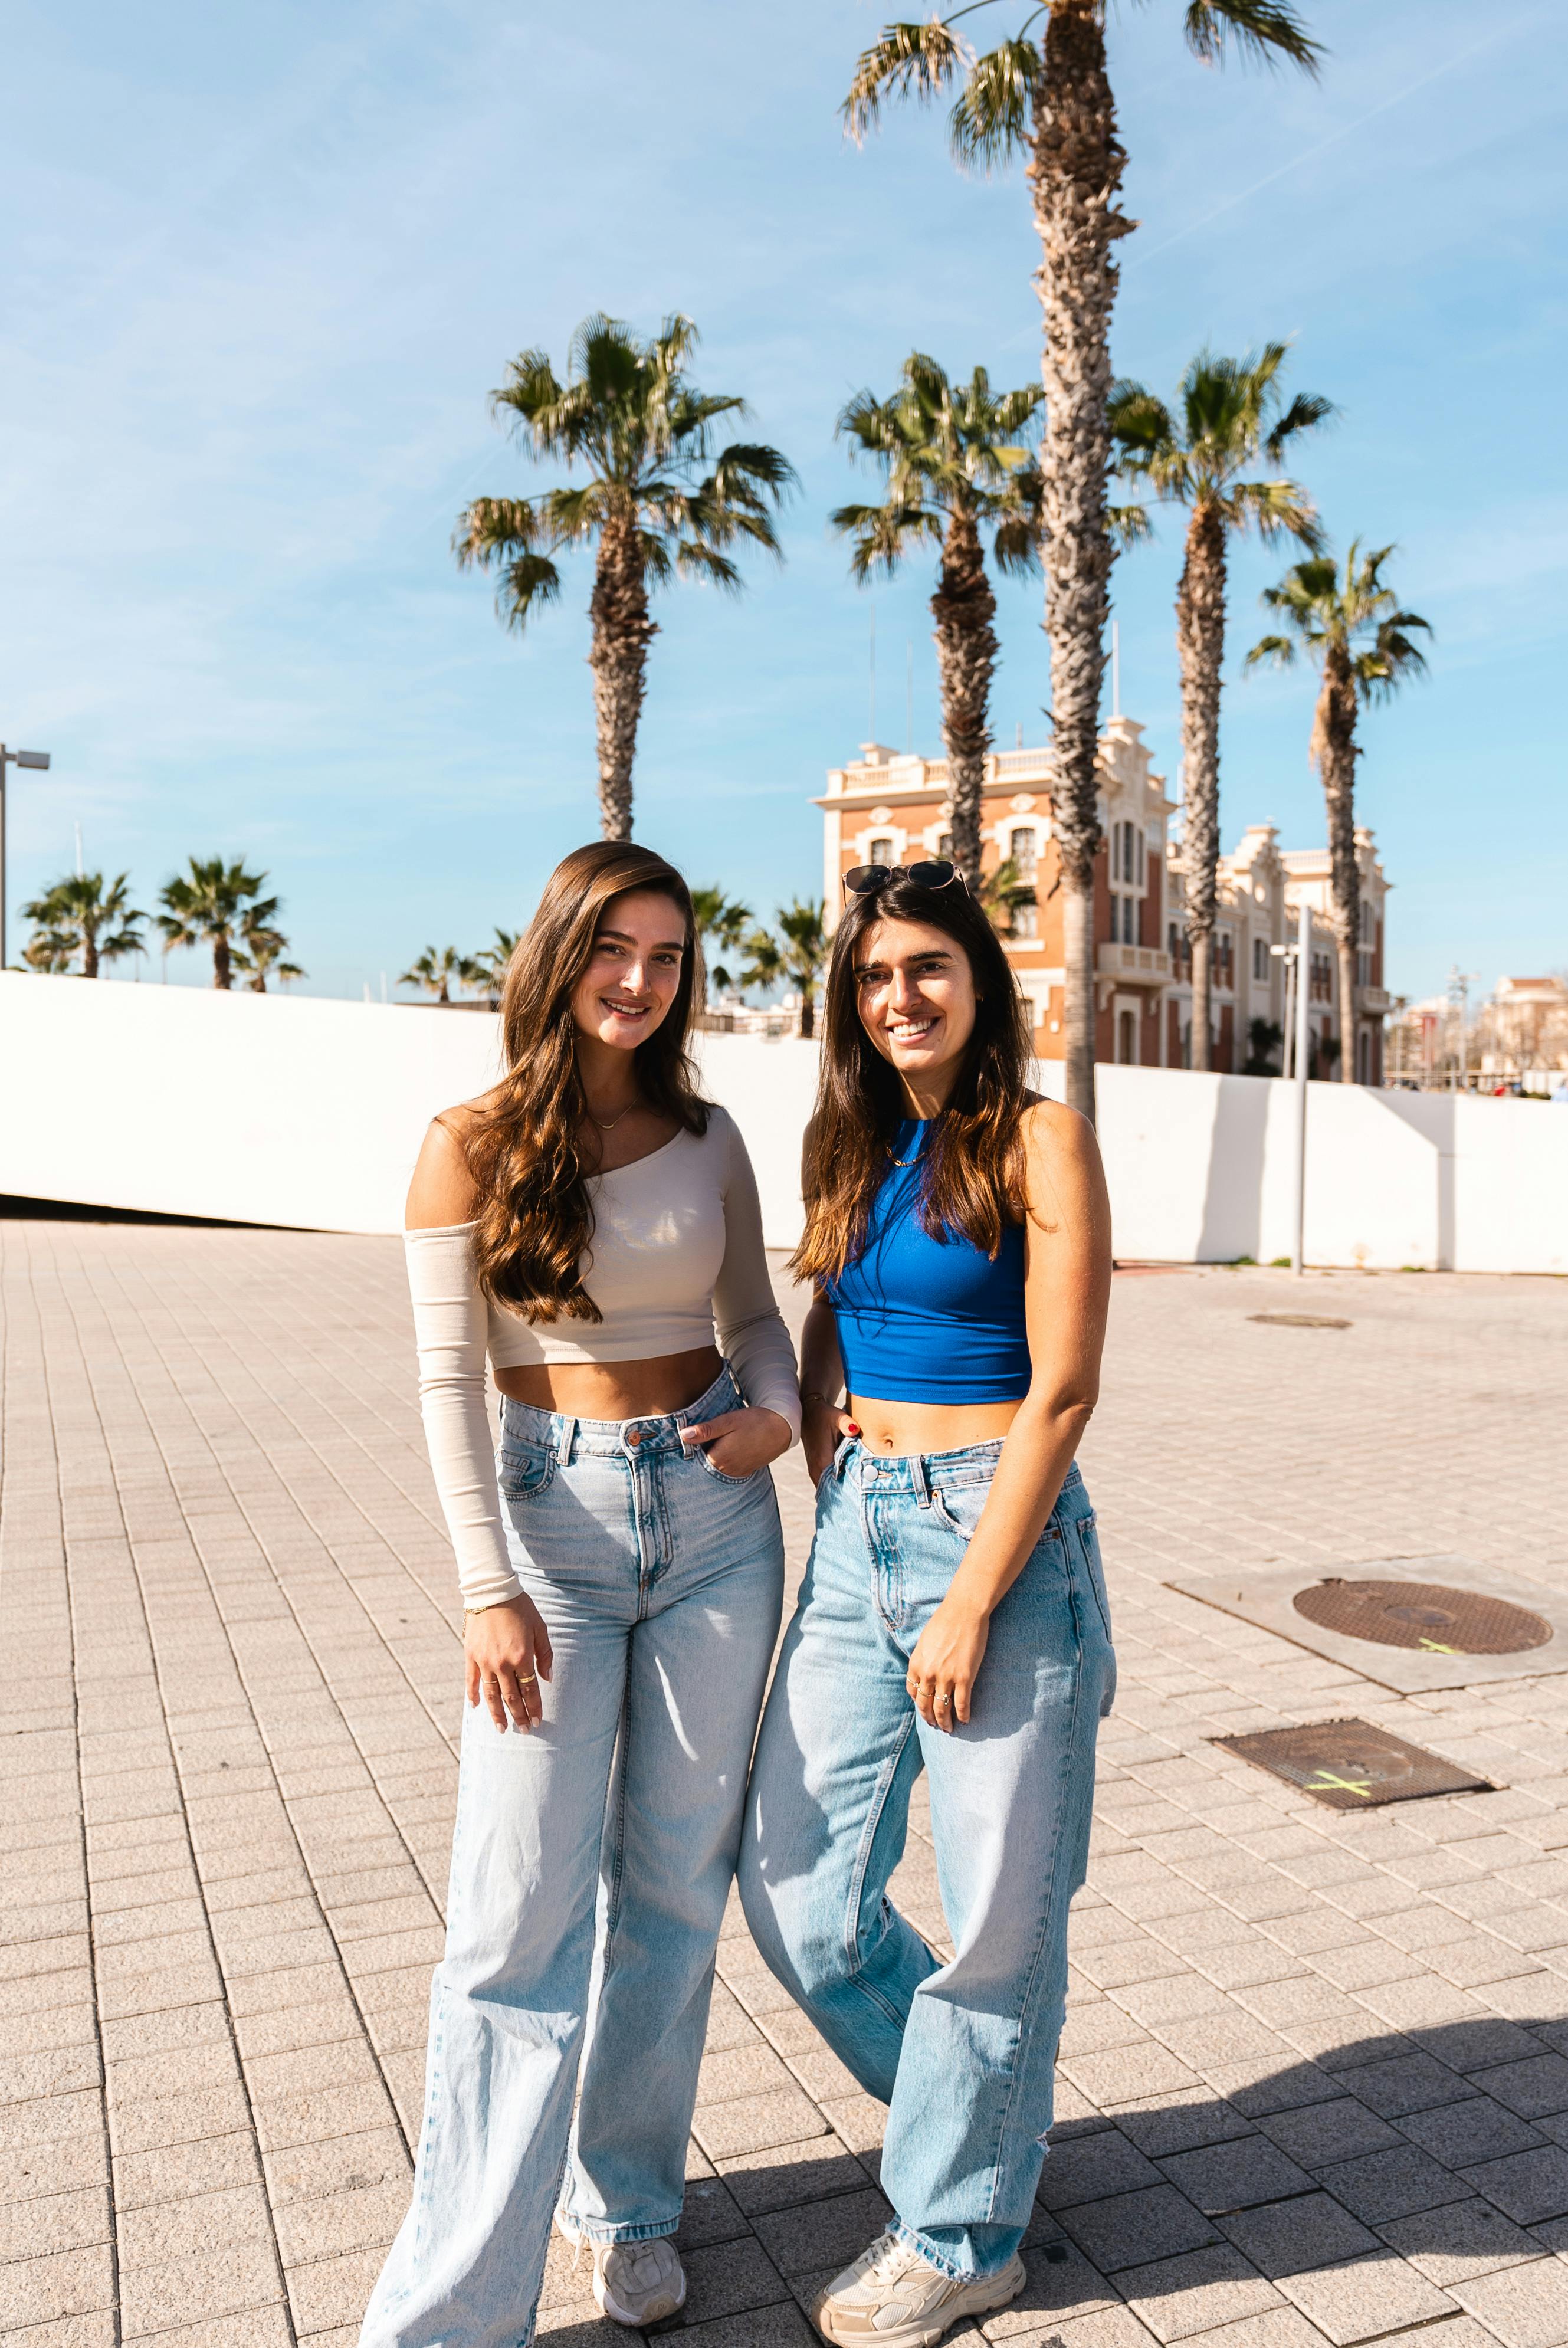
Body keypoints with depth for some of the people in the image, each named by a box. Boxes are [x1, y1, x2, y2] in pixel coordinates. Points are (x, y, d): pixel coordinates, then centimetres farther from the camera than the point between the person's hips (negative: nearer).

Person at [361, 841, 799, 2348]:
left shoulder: (706, 1142, 4)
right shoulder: (471, 1147, -6)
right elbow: (448, 1378, -7)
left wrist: (778, 1410, -7)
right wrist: (489, 1588, -11)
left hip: (716, 1510, 4)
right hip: (556, 1517, -3)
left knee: (675, 1880, 12)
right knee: (525, 1901, -2)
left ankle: (628, 2200, 33)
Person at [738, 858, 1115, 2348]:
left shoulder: (1040, 1142, -7)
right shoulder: (849, 1147, 11)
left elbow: (1062, 1391, -11)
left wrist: (971, 1607, -13)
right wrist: (841, 1507, 6)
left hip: (1001, 1533, -6)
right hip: (858, 1536, 6)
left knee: (995, 1904, 7)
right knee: (796, 1893, 9)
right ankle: (975, 2106, 36)